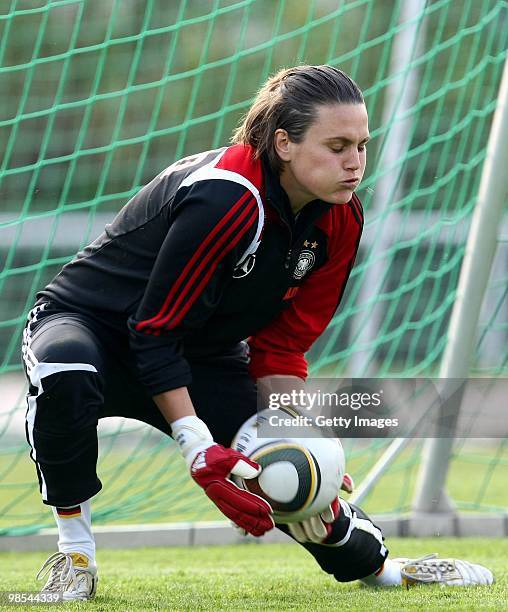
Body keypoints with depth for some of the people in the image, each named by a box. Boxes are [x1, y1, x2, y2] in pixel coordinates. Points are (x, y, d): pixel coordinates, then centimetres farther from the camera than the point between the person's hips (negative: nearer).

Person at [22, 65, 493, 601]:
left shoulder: (340, 220, -10)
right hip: (94, 326, -6)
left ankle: (377, 563, 27)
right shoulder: (225, 200, -34)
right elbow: (155, 333, -29)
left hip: (203, 358, 6)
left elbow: (282, 345, -3)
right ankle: (74, 552, -22)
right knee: (66, 375, -42)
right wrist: (198, 448, -34)